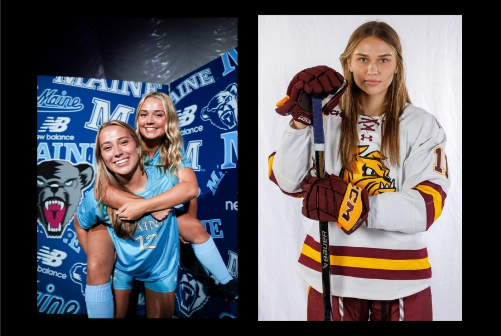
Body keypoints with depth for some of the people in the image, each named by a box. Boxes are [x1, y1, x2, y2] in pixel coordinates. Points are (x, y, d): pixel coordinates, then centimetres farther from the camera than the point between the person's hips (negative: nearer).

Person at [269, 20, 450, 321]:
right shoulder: (326, 118, -2)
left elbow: (428, 205, -11)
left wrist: (354, 205, -24)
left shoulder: (421, 124, -3)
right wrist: (302, 118, -19)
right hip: (332, 271, 0)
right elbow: (288, 182, -9)